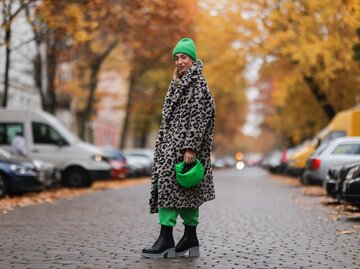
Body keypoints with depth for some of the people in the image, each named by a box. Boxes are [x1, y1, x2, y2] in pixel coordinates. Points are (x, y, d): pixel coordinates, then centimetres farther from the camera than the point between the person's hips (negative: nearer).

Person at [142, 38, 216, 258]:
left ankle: (167, 239, -12)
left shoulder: (198, 83, -8)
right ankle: (191, 240, 13)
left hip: (184, 142, -9)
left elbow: (199, 117, -17)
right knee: (186, 190, 9)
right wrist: (164, 143, 19)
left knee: (168, 183, -13)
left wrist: (190, 147, -23)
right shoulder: (180, 83, 19)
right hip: (172, 141, 9)